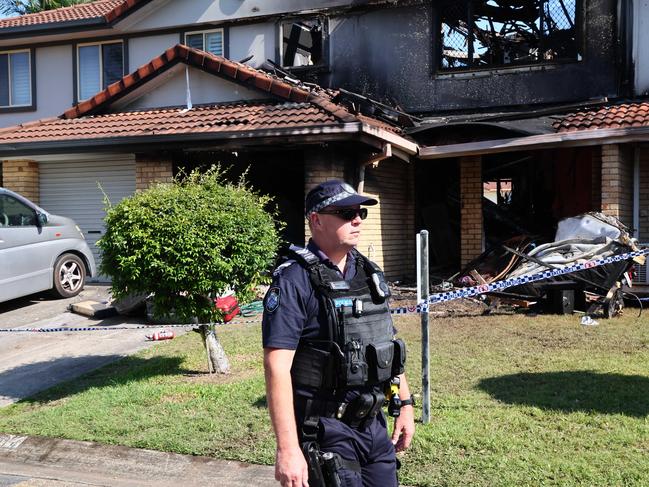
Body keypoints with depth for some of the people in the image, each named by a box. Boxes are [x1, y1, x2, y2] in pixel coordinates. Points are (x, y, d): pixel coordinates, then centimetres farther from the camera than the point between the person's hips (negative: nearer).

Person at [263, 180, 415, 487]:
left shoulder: (369, 274, 9)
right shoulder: (295, 280, -15)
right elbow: (277, 367, -20)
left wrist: (404, 404, 16)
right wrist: (287, 448, -24)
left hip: (374, 424, 7)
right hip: (326, 429, -7)